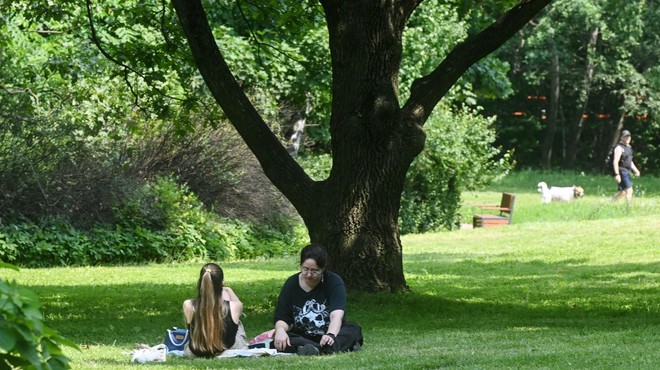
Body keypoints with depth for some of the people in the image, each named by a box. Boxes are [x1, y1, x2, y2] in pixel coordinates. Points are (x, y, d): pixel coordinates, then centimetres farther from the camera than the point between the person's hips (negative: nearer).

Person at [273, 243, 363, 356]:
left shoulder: (334, 282, -10)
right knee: (279, 340, -30)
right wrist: (280, 330, -29)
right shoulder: (291, 284, -2)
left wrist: (330, 335, -47)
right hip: (302, 337, 1)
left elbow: (337, 315, -25)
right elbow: (282, 319, -3)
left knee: (353, 329, -29)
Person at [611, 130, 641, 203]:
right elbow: (615, 162, -20)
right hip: (622, 172, -10)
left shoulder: (628, 147, 17)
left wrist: (635, 170, 17)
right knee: (629, 190, -13)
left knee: (622, 192, 13)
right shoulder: (619, 148, -12)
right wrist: (617, 174, -26)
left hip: (627, 172, 10)